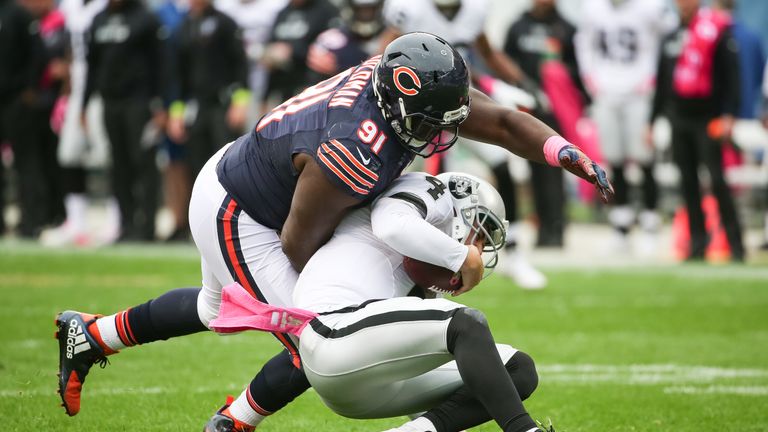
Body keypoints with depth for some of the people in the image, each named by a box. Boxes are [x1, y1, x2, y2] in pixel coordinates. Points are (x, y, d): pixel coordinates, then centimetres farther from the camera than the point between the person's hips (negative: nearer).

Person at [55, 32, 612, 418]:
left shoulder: (403, 82, -15)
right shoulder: (354, 154, -38)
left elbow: (503, 122, -6)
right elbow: (300, 245, -24)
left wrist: (577, 159, -14)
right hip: (237, 221, -9)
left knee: (218, 309, 32)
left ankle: (90, 335, 43)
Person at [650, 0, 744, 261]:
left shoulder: (718, 29, -4)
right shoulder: (671, 36, 13)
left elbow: (731, 73, -8)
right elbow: (662, 83, 19)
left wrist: (728, 115, -16)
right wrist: (652, 121, 17)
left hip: (708, 119, -5)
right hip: (679, 119, 6)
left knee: (717, 180, -11)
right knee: (688, 182, 4)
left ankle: (736, 245, -7)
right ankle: (698, 244, 9)